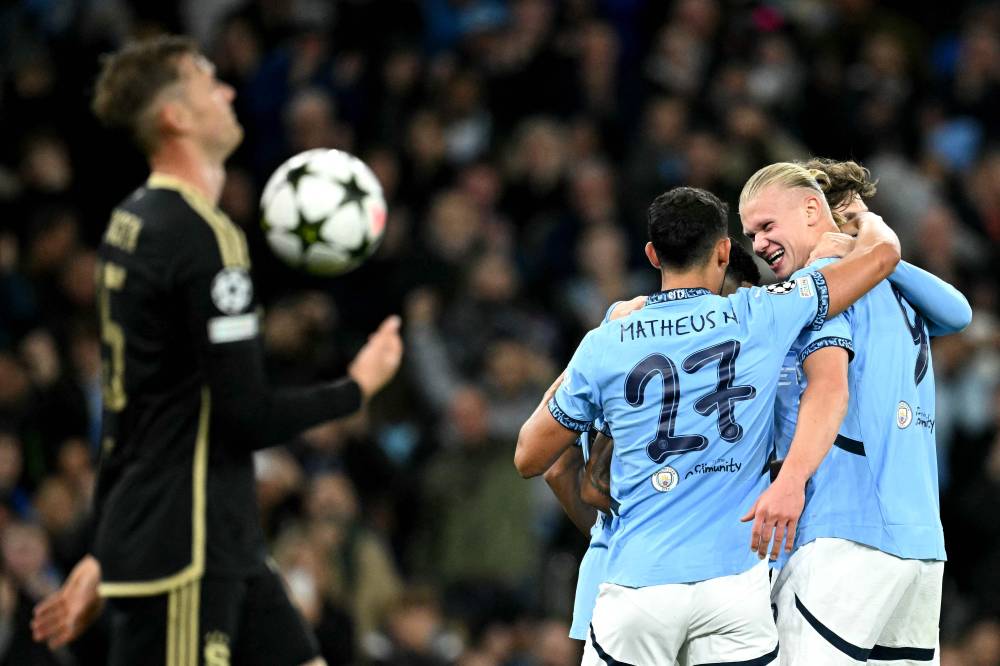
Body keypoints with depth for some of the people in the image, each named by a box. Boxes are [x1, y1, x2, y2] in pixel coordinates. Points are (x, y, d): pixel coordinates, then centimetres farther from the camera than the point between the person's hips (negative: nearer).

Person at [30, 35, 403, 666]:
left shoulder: (131, 221, 13)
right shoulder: (205, 237, -17)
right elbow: (248, 415, -19)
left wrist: (106, 553, 21)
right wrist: (358, 387, -2)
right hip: (183, 554, -10)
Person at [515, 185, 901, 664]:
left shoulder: (603, 346, 2)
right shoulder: (760, 319, 0)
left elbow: (529, 459, 13)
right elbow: (882, 252, 8)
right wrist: (867, 218, 32)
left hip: (637, 584, 0)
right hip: (735, 583, 0)